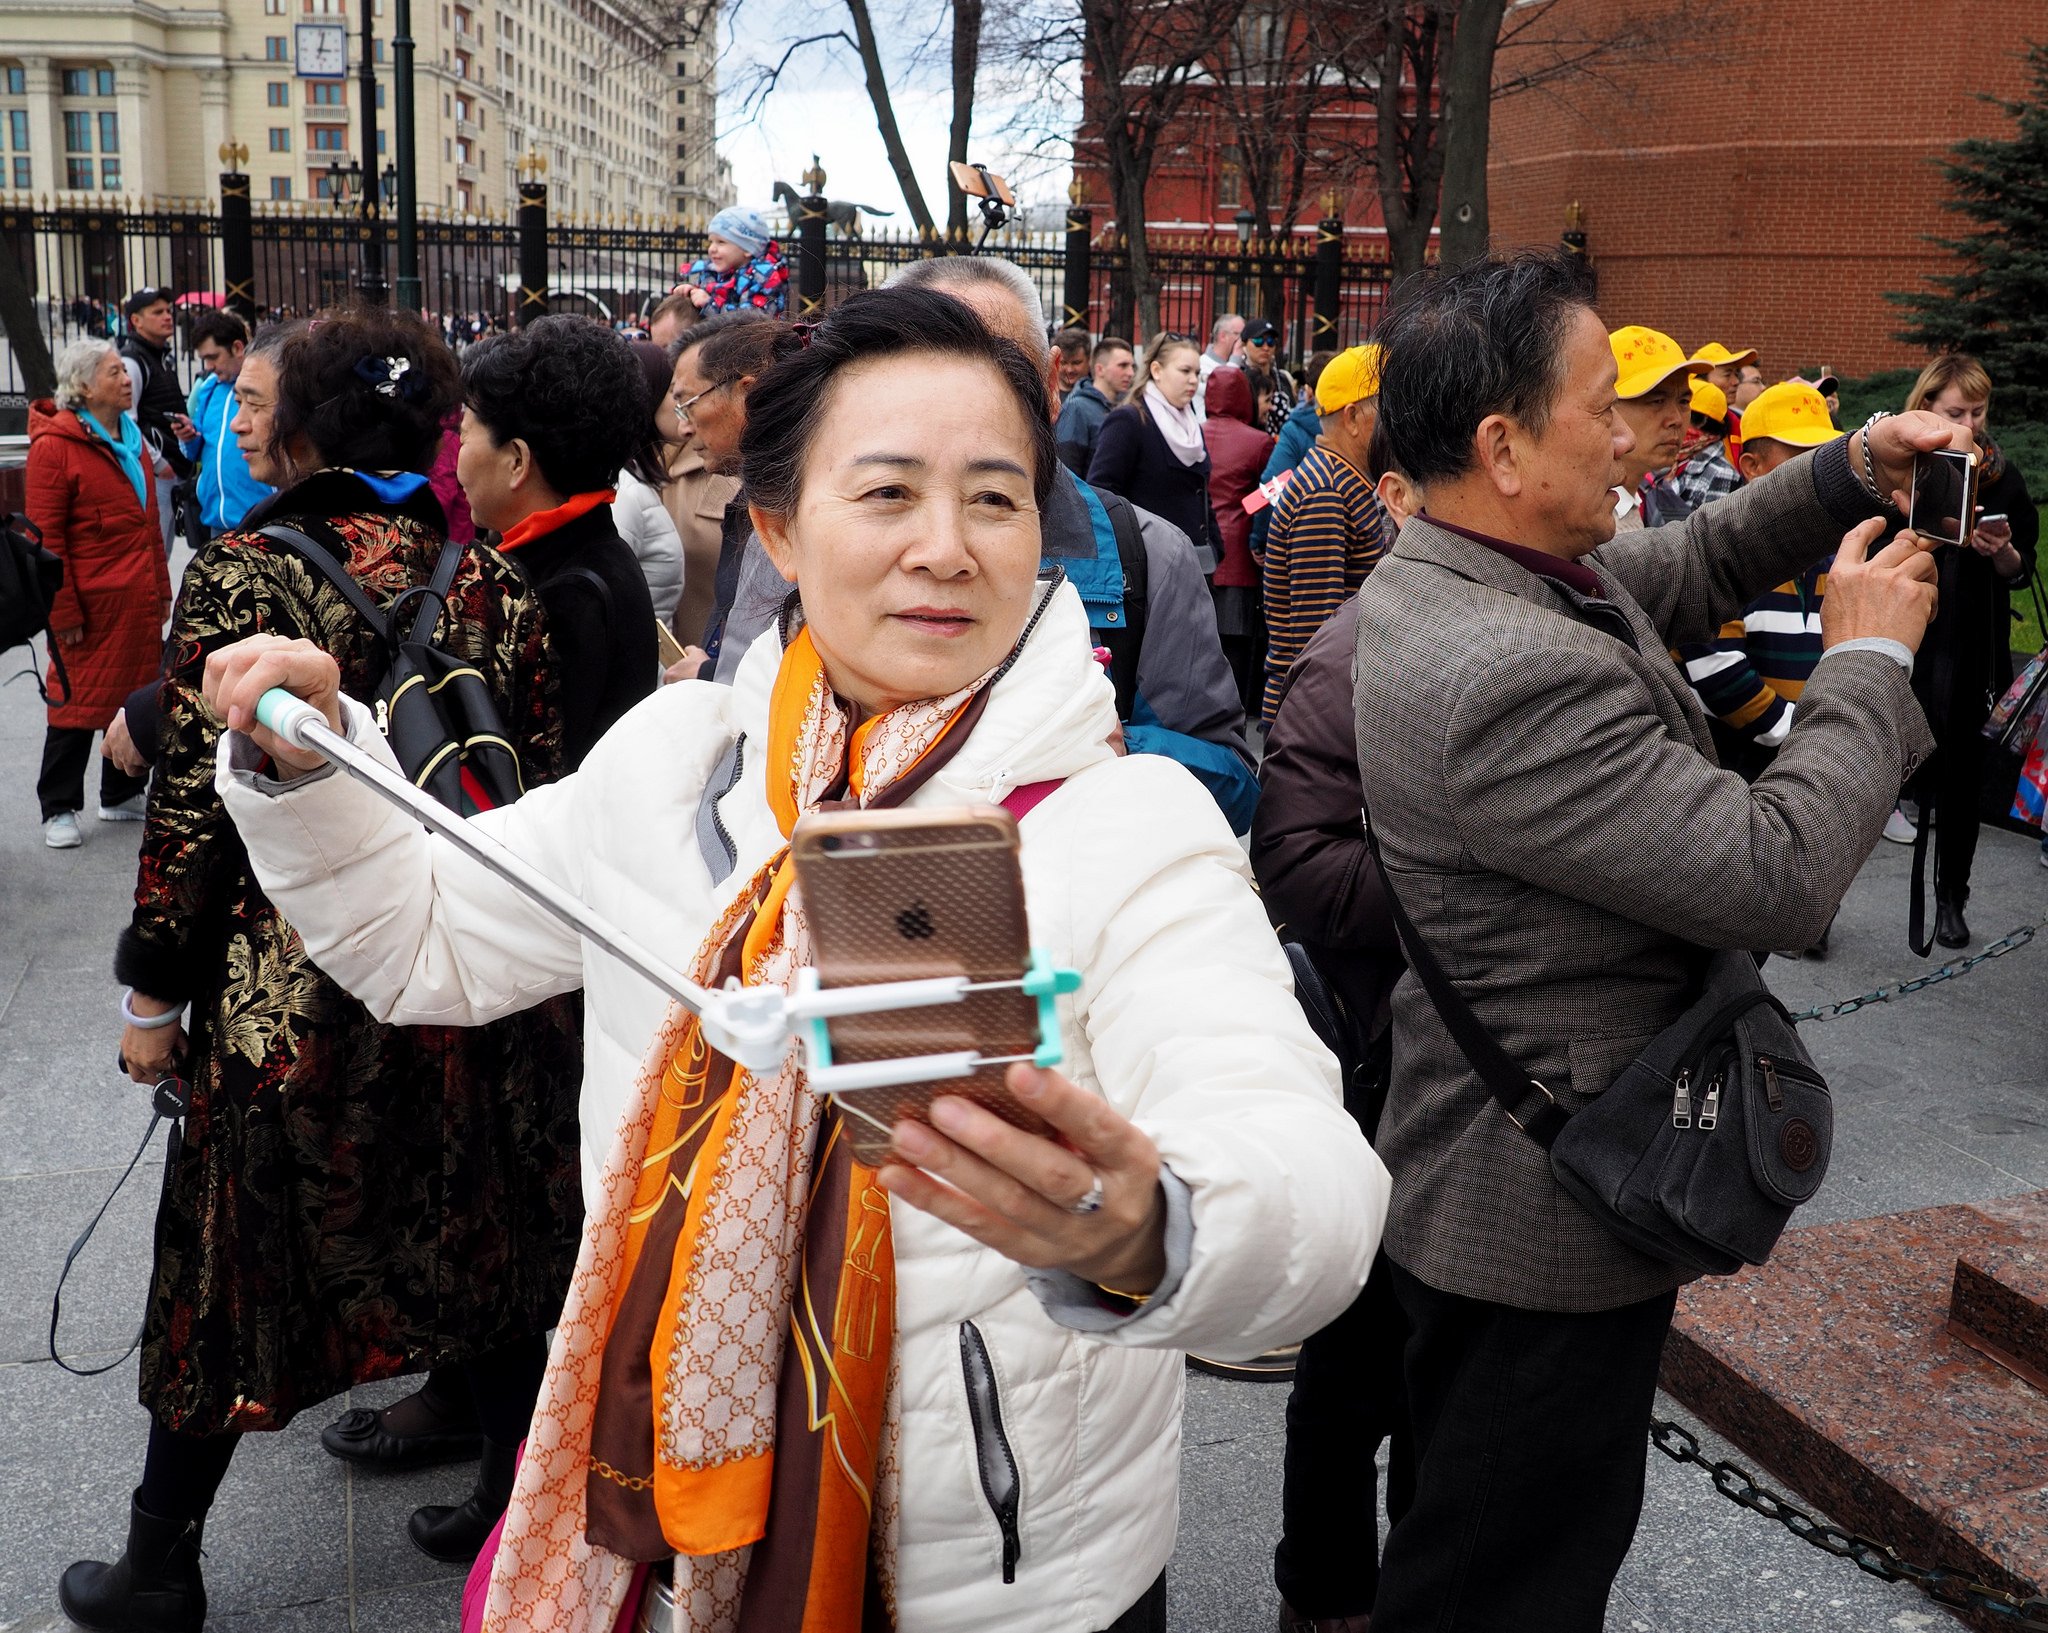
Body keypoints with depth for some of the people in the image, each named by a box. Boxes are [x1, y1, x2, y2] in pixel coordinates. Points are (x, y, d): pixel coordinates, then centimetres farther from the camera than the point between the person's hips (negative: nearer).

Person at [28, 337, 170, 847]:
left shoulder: (131, 436, 13)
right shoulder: (55, 446, -12)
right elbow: (45, 537, -13)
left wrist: (160, 587, 17)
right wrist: (63, 611, -15)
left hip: (140, 603, 7)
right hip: (91, 604, -7)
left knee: (137, 695, 14)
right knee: (78, 701, 1)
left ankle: (122, 795, 29)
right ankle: (59, 809, 14)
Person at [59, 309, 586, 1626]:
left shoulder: (243, 576, -12)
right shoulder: (494, 581, 0)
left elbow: (195, 803, -12)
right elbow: (544, 787, 2)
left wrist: (153, 991, -1)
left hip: (293, 990, -3)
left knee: (235, 1279, 12)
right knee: (483, 1247, 18)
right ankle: (516, 1502, 32)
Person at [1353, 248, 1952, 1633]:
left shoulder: (1449, 574, 0)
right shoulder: (1511, 677, -33)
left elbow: (1681, 571, 18)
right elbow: (1779, 878, -28)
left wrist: (1852, 474, 4)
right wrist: (1870, 658, -14)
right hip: (1550, 1225, -10)